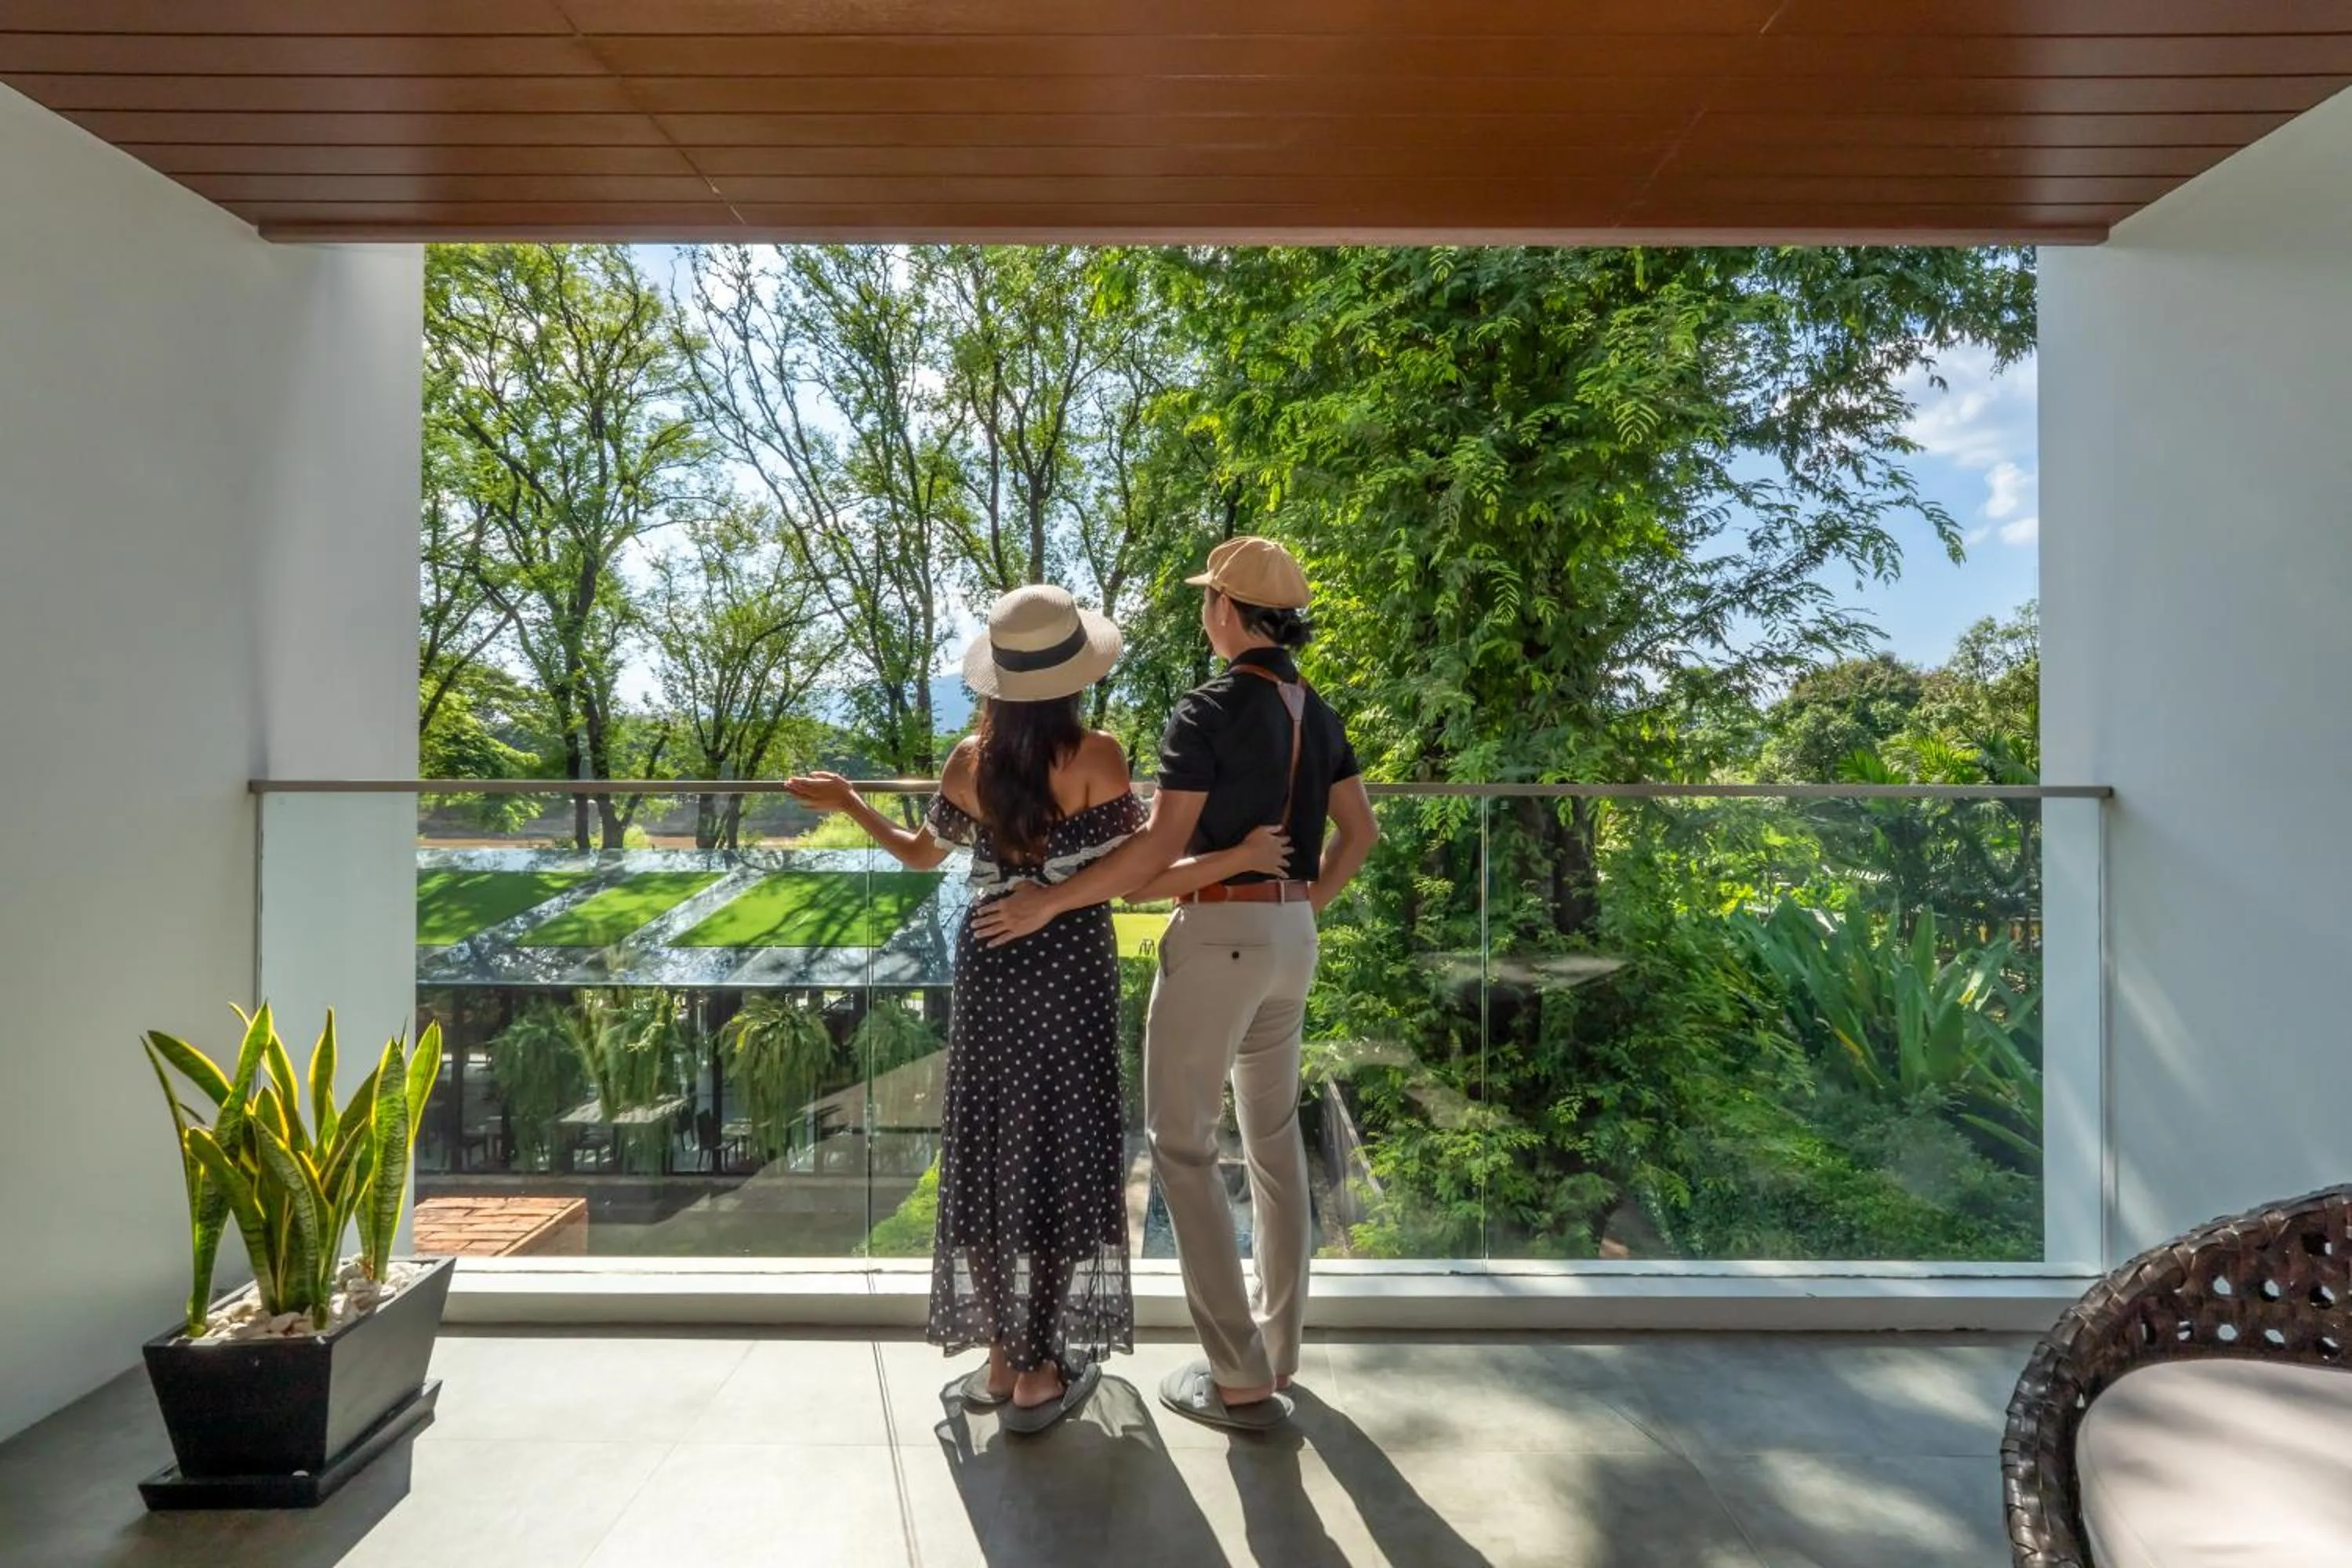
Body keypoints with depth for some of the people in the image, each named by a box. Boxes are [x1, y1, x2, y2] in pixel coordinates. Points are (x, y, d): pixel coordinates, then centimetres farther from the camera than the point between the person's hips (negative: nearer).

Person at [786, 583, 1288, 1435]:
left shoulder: (970, 760, -2)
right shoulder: (1096, 755, -13)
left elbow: (920, 854, 12)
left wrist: (845, 802, 25)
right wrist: (1240, 857, -10)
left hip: (990, 963, 4)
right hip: (1072, 965, -4)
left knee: (990, 1150, 14)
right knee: (1061, 1154, 7)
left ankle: (1000, 1356, 27)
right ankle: (1038, 1373, 17)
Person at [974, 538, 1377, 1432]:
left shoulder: (1208, 711, -14)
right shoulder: (1315, 711, 9)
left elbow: (1159, 846, -20)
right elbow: (1358, 832, 13)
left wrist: (1049, 901, -13)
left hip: (1220, 932, -8)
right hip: (1291, 933, 8)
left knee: (1181, 1140, 3)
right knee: (1274, 1135, 17)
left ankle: (1240, 1378, 7)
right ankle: (1278, 1346, 29)